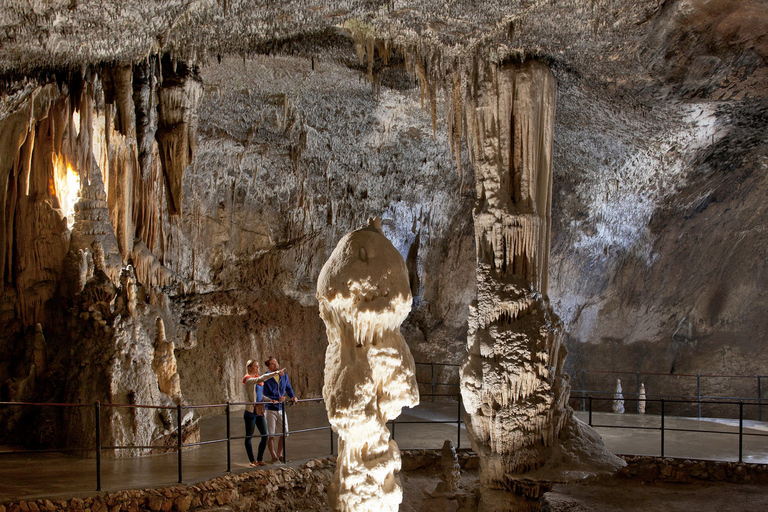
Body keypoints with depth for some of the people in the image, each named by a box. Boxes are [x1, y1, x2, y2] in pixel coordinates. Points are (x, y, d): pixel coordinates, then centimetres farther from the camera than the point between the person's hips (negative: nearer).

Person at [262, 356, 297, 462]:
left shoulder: (284, 375, 4)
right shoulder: (266, 379, -13)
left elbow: (288, 388, 18)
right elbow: (264, 396, -13)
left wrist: (292, 396, 0)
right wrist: (276, 400, -22)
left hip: (281, 409, 5)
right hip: (270, 409, -5)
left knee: (284, 433, 8)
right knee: (270, 435, 0)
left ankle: (279, 454, 24)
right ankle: (273, 455, 15)